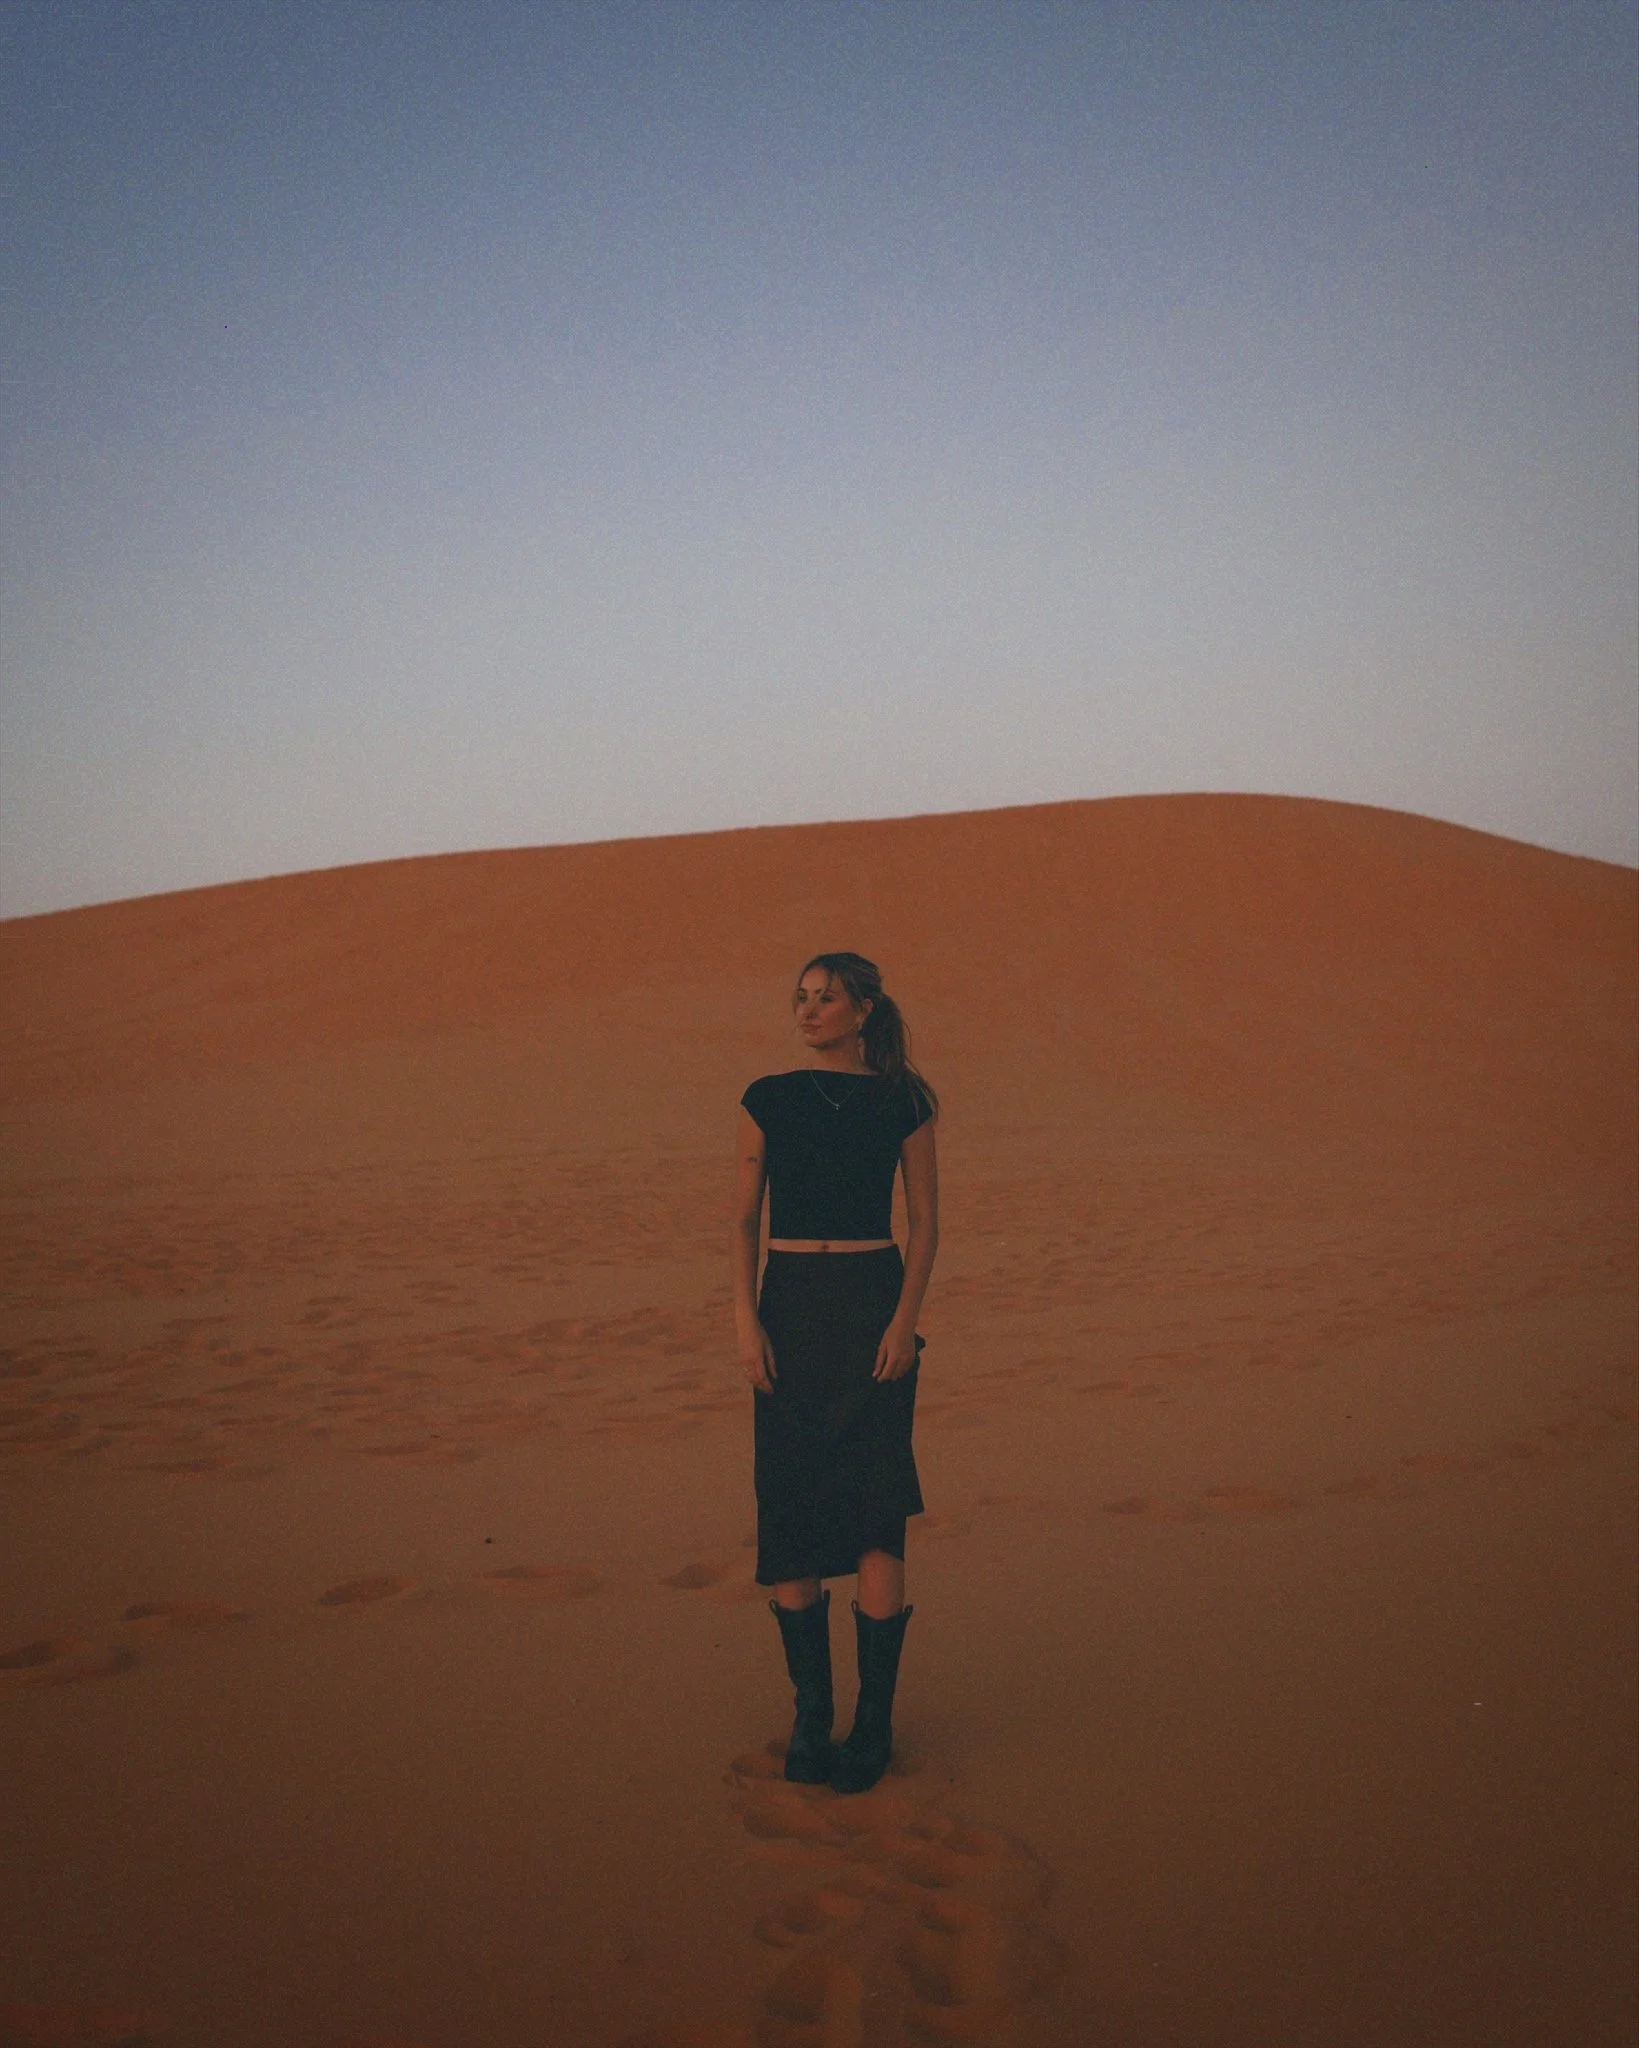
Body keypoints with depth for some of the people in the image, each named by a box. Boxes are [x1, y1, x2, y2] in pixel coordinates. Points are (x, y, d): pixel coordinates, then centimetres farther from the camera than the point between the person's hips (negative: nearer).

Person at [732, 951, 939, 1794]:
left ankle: (875, 1717, 3)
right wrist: (746, 1319, -6)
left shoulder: (900, 1102, 3)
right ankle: (809, 1711, 16)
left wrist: (905, 1318, -8)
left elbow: (924, 1221, 4)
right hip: (790, 1306, 2)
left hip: (874, 1305, -2)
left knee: (876, 1512, -6)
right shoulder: (768, 1100, 5)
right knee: (791, 1510, 3)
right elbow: (744, 1219, 5)